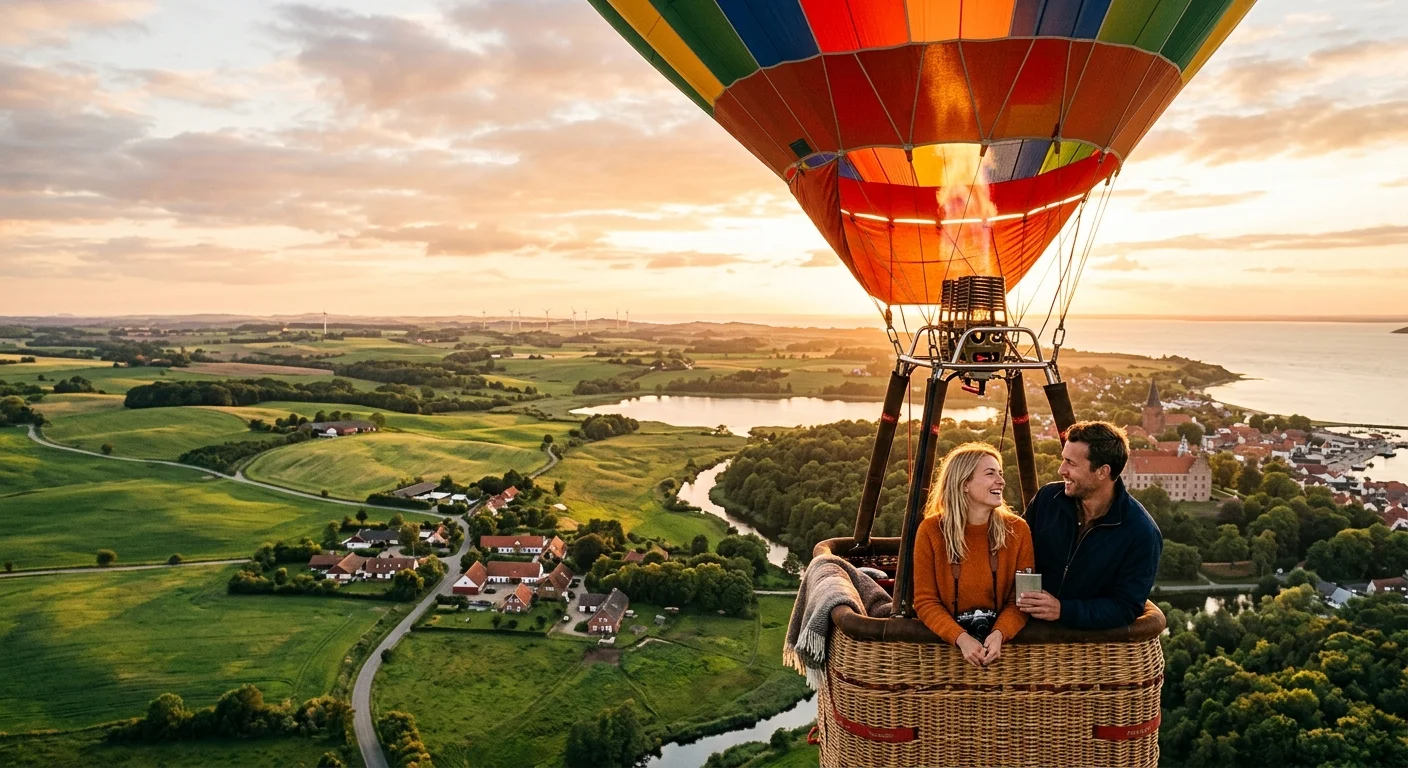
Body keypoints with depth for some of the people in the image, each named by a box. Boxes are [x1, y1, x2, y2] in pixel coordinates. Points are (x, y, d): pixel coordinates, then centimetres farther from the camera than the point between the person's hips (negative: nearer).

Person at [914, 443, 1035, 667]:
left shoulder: (1017, 530, 0)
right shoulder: (931, 530, -4)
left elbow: (1021, 597, 0)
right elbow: (925, 600, -4)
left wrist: (999, 634, -20)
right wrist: (961, 638, -20)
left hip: (1000, 634, 1)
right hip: (948, 637, -1)